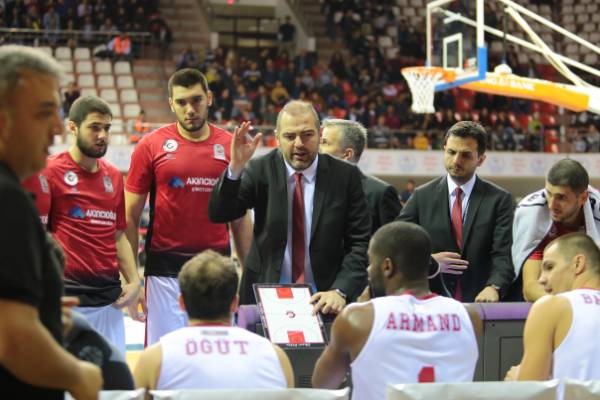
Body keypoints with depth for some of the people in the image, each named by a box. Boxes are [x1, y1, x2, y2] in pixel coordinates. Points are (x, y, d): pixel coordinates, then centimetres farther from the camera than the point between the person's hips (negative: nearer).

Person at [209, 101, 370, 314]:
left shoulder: (345, 176, -1)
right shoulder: (260, 170, 1)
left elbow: (360, 243, -1)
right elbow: (218, 214, -7)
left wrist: (340, 291, -15)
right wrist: (235, 168, -21)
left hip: (323, 300, -1)